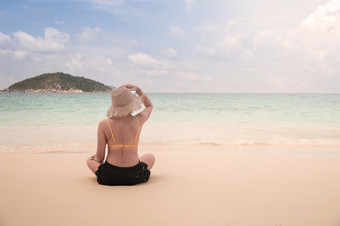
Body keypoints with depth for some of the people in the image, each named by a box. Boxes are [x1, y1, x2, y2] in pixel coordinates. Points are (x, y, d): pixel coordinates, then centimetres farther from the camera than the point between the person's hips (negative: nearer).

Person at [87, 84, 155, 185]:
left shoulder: (103, 124, -10)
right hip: (134, 177, 1)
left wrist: (98, 160, 19)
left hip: (109, 178, -1)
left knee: (90, 160, 32)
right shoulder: (138, 120, -7)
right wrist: (138, 90, 6)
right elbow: (149, 106, 19)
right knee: (151, 157, 33)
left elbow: (100, 157, -4)